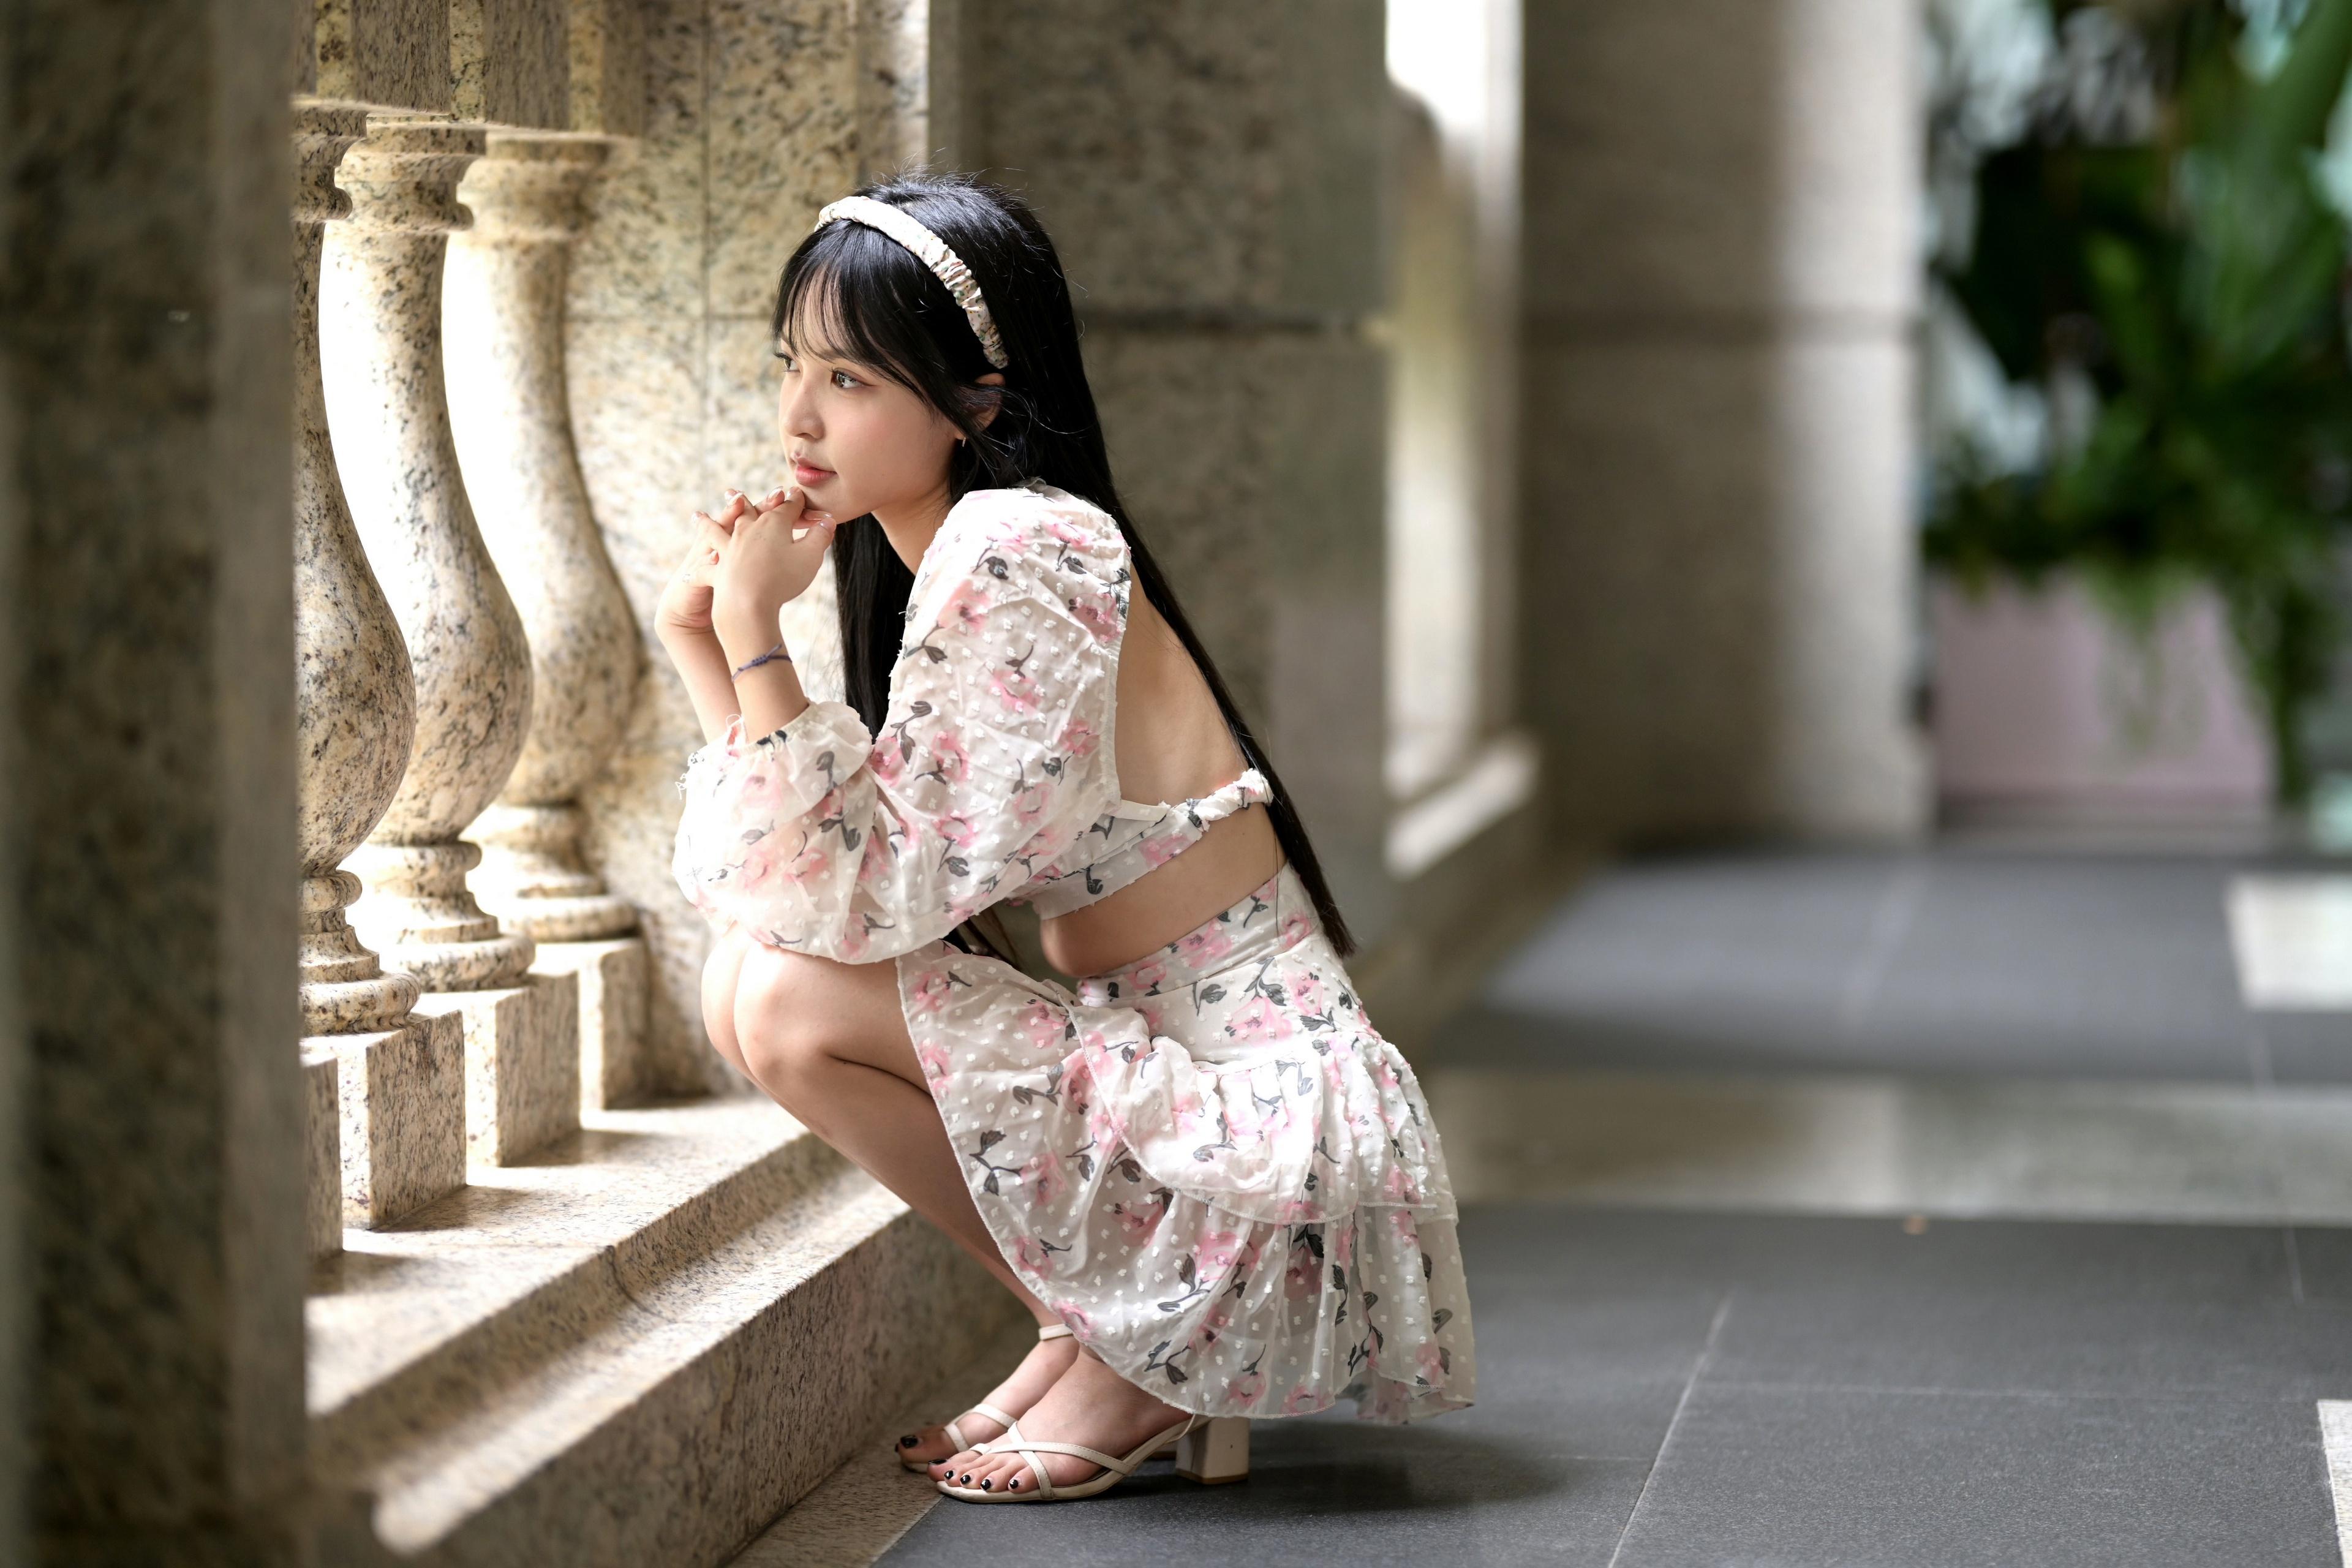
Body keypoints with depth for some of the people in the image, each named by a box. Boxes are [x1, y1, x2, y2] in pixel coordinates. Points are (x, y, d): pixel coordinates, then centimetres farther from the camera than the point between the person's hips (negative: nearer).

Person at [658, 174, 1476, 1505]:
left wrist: (758, 631, -16)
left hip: (1268, 1131, -10)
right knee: (748, 984, 7)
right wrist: (709, 646, 5)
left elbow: (867, 900, -20)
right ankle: (1103, 1336, 11)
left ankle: (1129, 1360, -1)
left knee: (790, 1003, -18)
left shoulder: (1019, 555, -17)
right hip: (1179, 1075, 10)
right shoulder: (937, 558, 12)